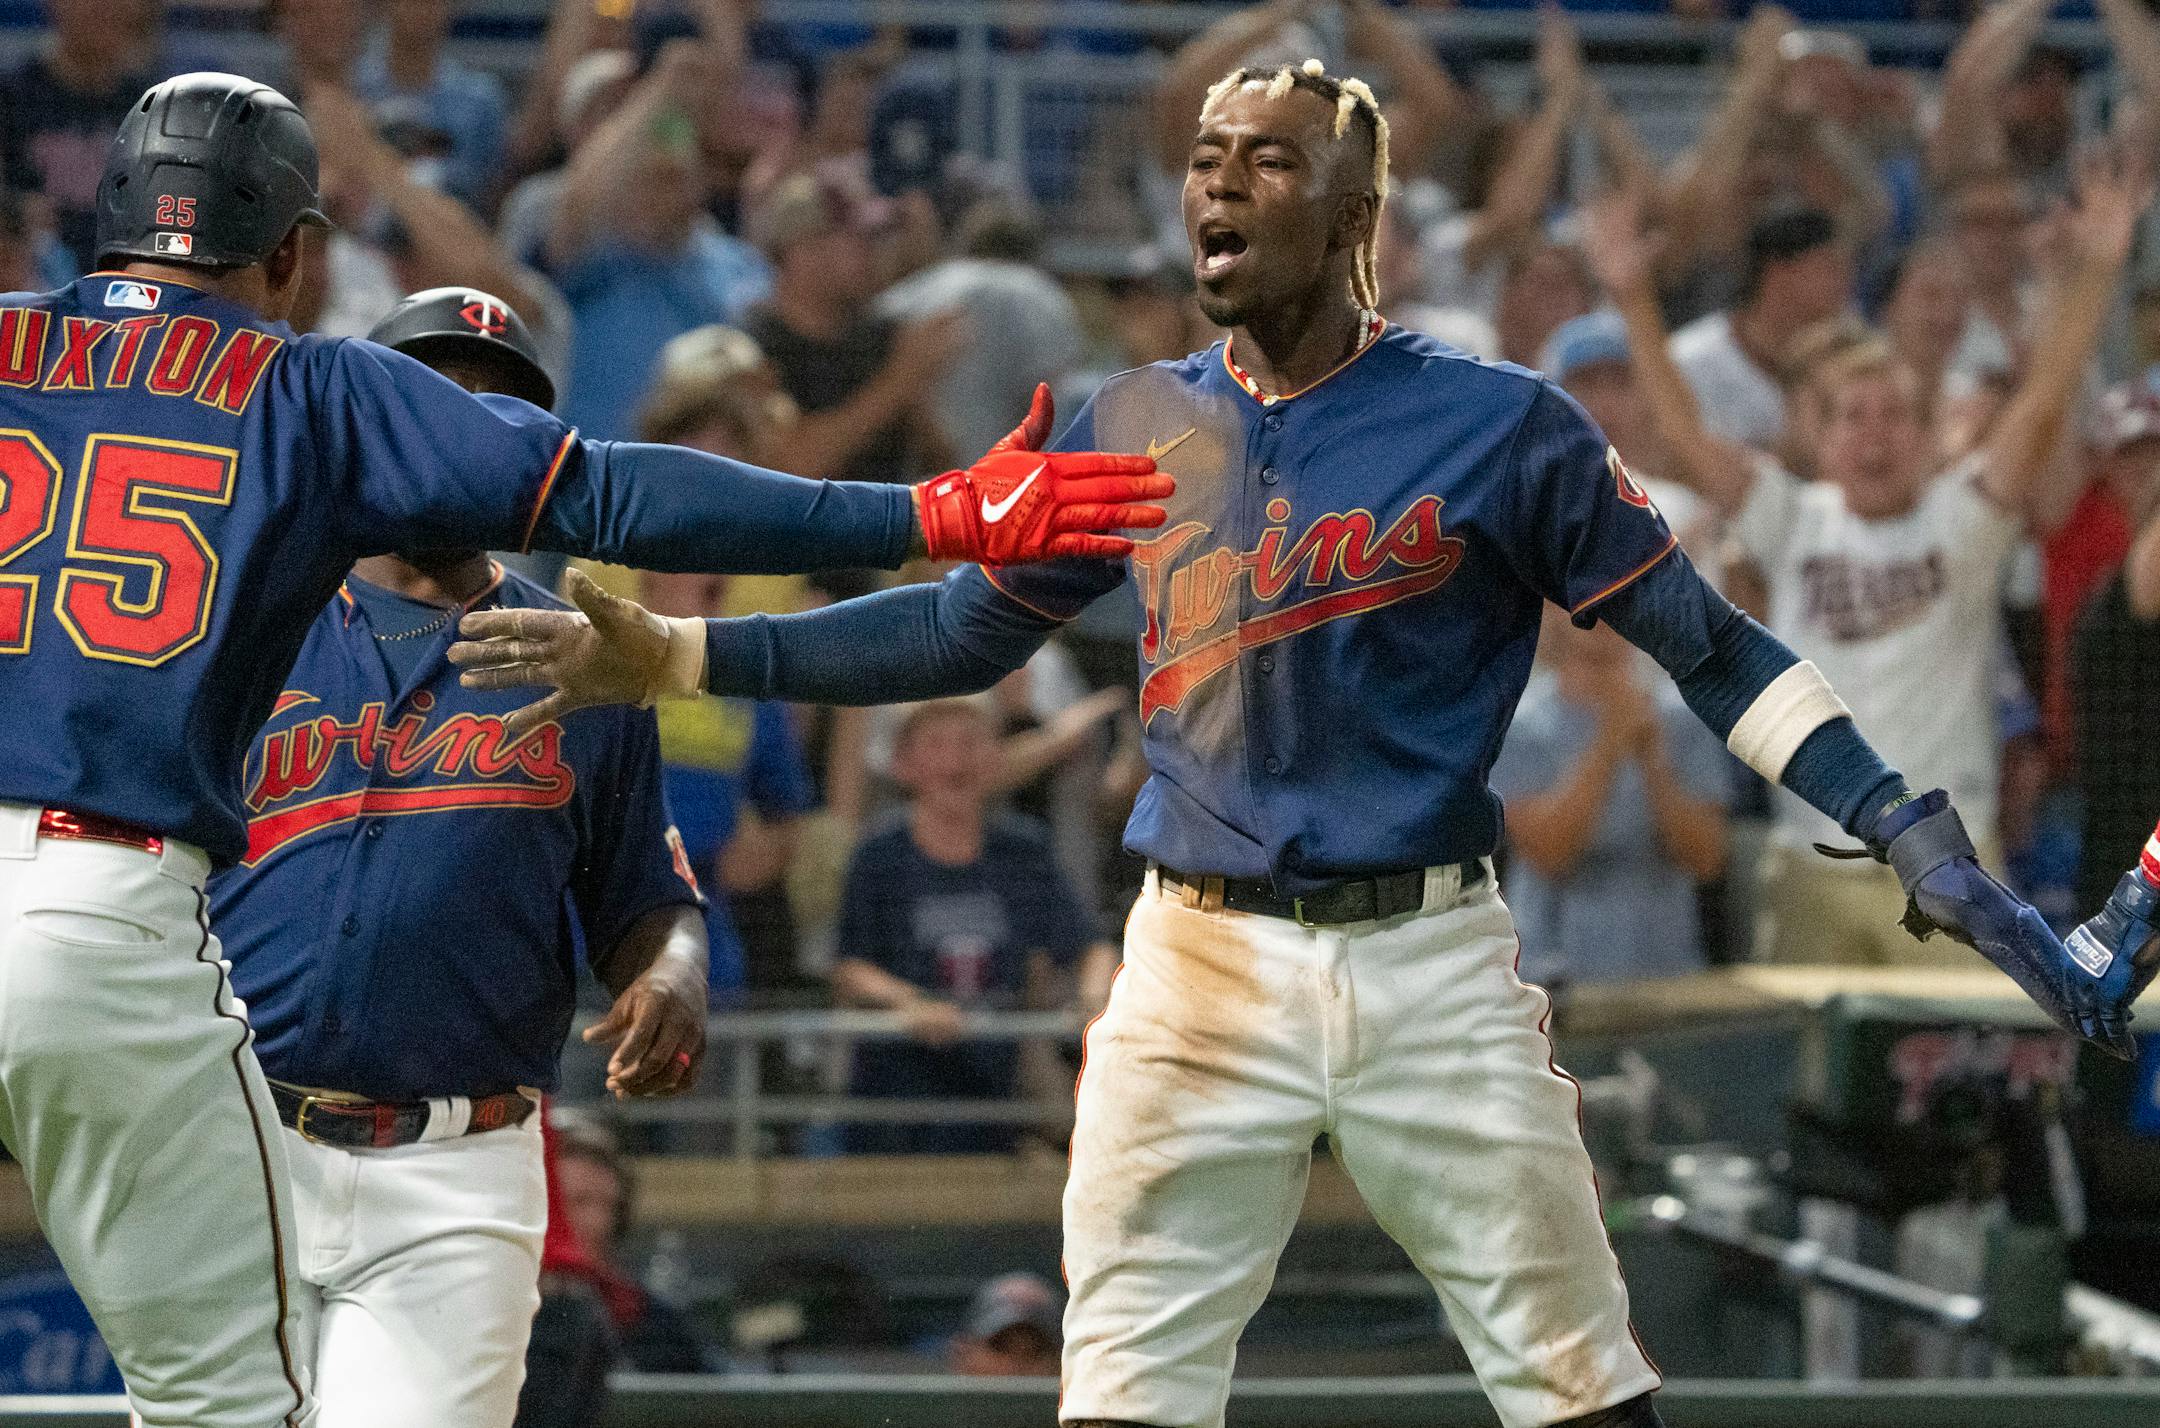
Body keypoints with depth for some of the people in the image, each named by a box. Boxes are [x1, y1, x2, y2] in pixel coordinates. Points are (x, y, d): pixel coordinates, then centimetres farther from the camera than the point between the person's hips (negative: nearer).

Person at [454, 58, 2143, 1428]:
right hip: (1202, 971, 3)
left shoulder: (1500, 426, -4)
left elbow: (1711, 646, -3)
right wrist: (669, 658, 8)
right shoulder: (1134, 430, 7)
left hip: (1434, 964, -3)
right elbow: (963, 626, 15)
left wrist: (1925, 845, -13)